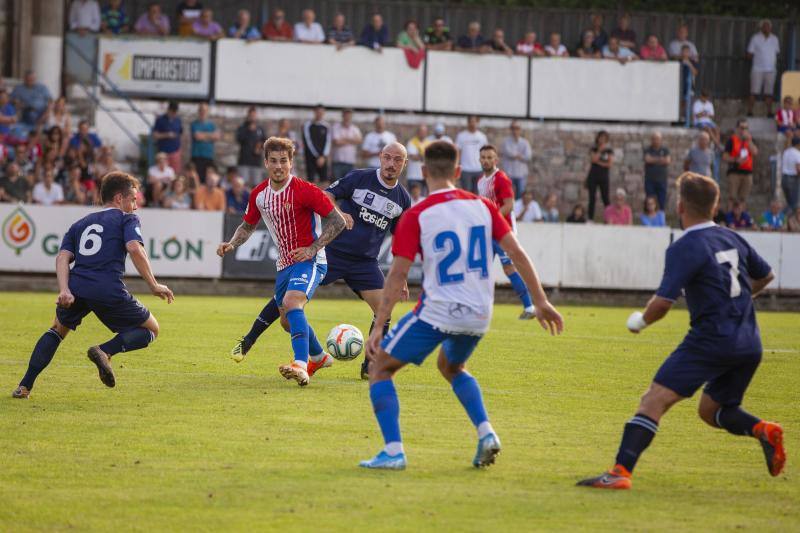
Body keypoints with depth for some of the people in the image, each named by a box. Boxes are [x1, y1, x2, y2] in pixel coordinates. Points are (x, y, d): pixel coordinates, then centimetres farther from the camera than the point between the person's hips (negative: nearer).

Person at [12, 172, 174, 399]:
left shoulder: (80, 224, 27)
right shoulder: (127, 219, 13)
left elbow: (63, 257, 10)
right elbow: (134, 248, -7)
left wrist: (64, 290, -2)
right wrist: (154, 286, -4)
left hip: (76, 287, 5)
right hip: (109, 290, -5)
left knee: (58, 329, 32)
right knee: (151, 329, 14)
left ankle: (25, 386, 20)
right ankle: (105, 351, -13)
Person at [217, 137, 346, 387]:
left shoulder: (304, 190, -17)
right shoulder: (259, 194, 2)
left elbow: (337, 221, -14)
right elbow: (248, 226, 18)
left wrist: (312, 249, -20)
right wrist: (231, 244, -2)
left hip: (309, 261, -8)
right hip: (284, 263, 8)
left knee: (292, 303, -32)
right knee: (287, 321, 18)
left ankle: (301, 366, -40)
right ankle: (319, 356, 45)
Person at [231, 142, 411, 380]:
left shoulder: (403, 199, 6)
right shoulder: (360, 177, -4)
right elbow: (325, 197, -6)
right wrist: (338, 214, -27)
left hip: (365, 262, 3)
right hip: (333, 250, -3)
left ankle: (369, 368, 3)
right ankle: (247, 342, 2)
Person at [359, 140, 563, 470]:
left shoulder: (416, 216, -8)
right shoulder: (481, 206, 4)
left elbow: (398, 274, -11)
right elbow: (516, 252, 1)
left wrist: (378, 327, -8)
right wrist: (541, 300, 7)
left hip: (437, 313, -5)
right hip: (479, 315, 5)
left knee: (380, 367, 11)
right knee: (452, 367, 34)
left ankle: (393, 451, -3)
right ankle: (486, 433, 14)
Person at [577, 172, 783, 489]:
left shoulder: (685, 249, -10)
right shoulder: (732, 240, 12)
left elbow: (663, 302, -16)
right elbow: (765, 276, 28)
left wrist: (642, 320, 4)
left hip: (711, 340, -8)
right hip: (749, 344, 8)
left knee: (654, 400, -11)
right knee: (711, 411, 24)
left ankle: (621, 472, -23)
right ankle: (762, 430, -2)